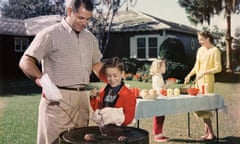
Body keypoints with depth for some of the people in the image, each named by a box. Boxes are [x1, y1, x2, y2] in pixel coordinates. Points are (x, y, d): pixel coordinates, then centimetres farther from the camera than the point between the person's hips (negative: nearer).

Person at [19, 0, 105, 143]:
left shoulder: (90, 37, 14)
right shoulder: (50, 34, -5)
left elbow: (97, 64, 25)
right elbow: (25, 62, -9)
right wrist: (41, 79, -26)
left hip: (82, 97, 6)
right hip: (58, 98, -5)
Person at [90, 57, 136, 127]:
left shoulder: (128, 94, -5)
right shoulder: (102, 92, 12)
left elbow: (129, 117, -7)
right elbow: (97, 109, 18)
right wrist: (94, 98, 4)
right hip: (103, 127, 4)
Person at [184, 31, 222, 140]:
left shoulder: (215, 51, -9)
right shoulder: (200, 50, 12)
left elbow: (218, 68, -13)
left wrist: (204, 72, -20)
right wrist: (189, 75, 9)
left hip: (208, 80, -7)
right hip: (199, 81, 7)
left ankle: (210, 133, 1)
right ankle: (207, 132, 15)